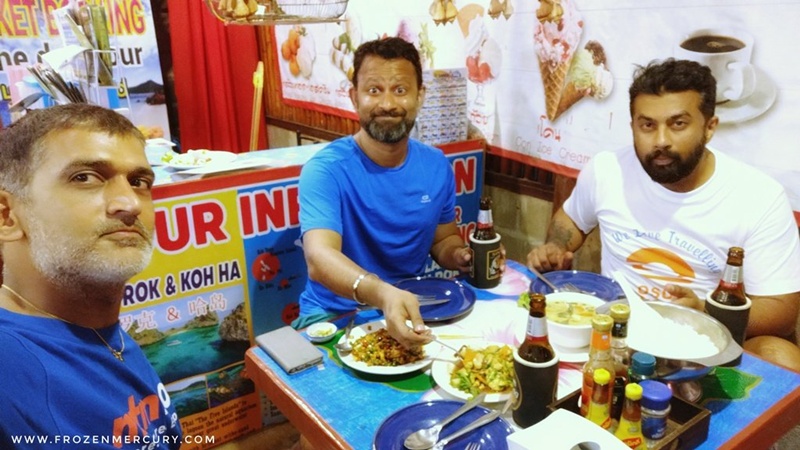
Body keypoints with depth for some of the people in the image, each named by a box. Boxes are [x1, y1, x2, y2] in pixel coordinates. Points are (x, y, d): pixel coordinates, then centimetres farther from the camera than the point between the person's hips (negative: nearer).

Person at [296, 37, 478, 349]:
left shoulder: (436, 166, -1)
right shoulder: (325, 170, -18)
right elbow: (319, 257, -33)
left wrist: (460, 256, -11)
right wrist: (382, 294, -52)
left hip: (410, 308, 5)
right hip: (334, 315, -4)